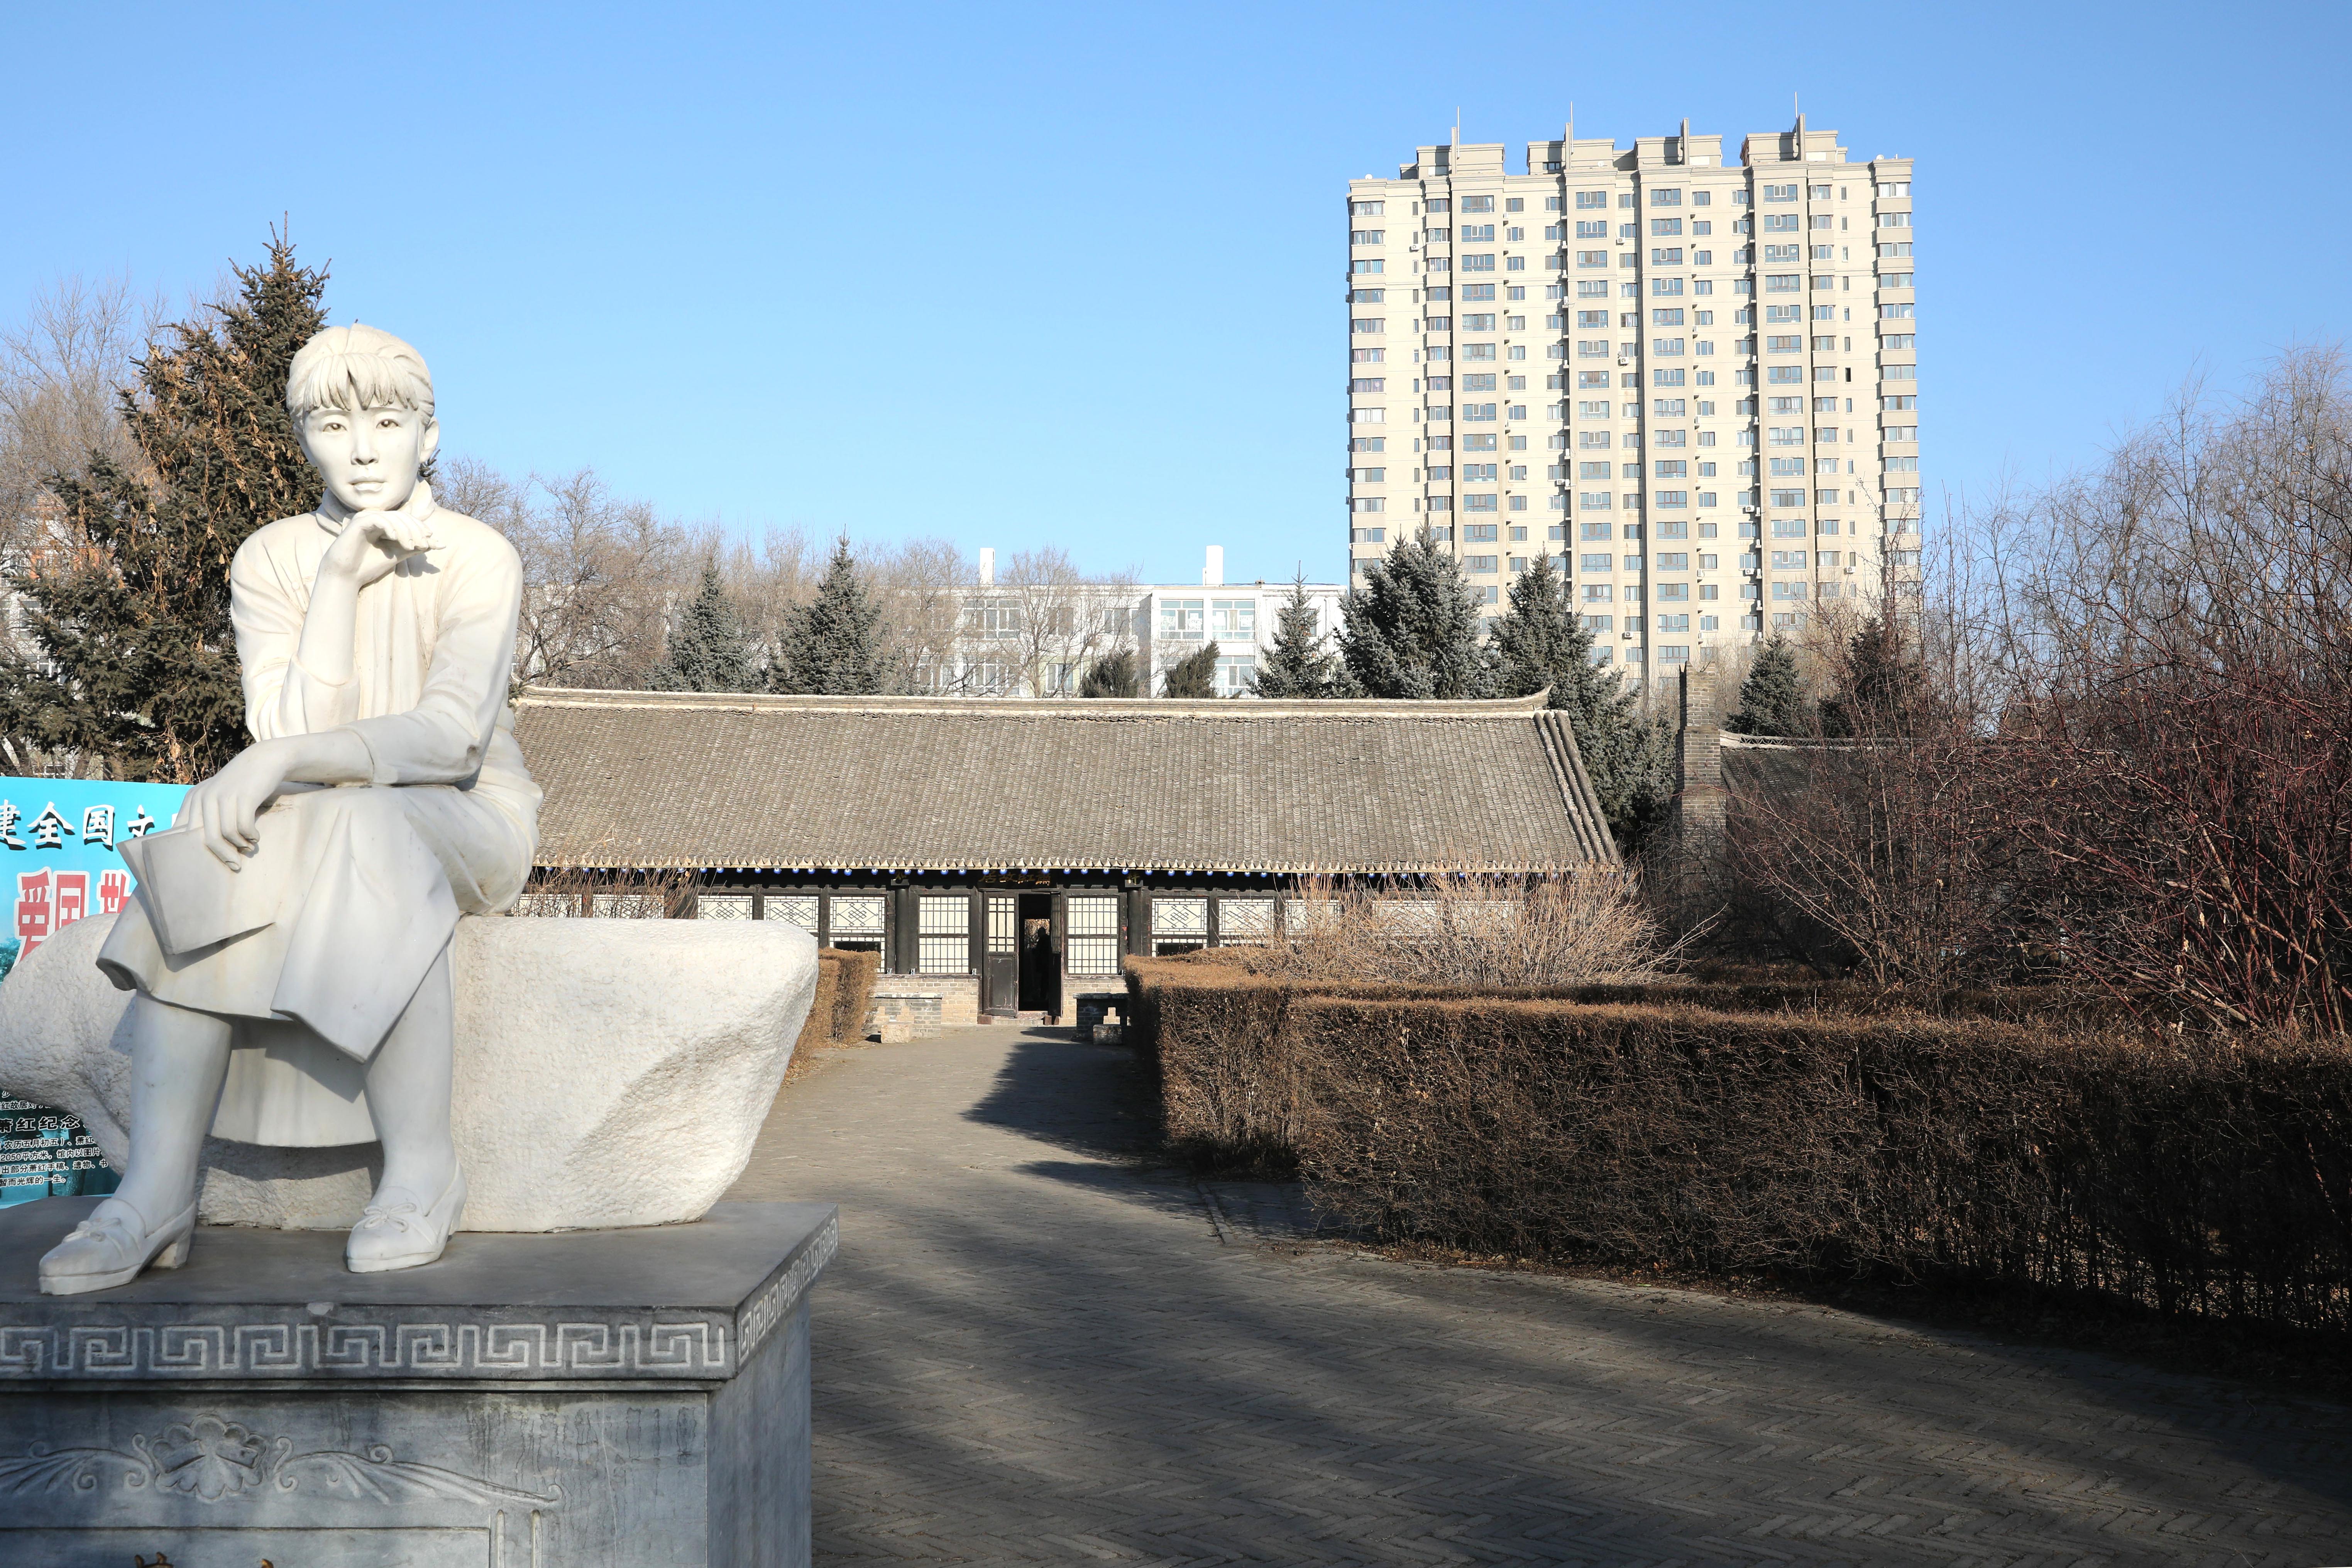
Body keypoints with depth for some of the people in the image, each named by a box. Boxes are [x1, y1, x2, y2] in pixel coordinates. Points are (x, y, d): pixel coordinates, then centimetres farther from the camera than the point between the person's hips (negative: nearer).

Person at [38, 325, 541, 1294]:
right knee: (205, 869, -29)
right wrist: (339, 585, -19)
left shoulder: (478, 559, -10)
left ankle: (422, 1172, -30)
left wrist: (282, 761, -36)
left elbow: (455, 737, -25)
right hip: (318, 824, 4)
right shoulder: (271, 560, 1)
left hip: (467, 823, -3)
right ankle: (157, 1195, -32)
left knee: (369, 836, -38)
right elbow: (293, 738, -12)